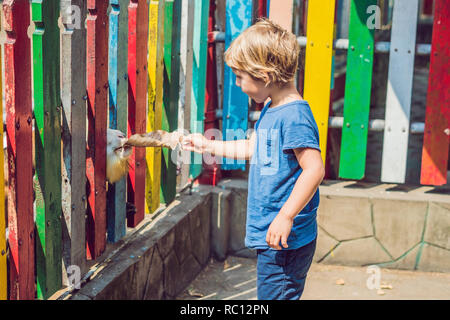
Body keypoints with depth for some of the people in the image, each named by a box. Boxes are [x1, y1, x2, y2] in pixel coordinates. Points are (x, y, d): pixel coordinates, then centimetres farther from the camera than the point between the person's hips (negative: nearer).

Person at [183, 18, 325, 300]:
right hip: (270, 235, 10)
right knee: (272, 295, 19)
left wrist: (285, 216, -28)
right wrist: (209, 146, 33)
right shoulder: (271, 109, 11)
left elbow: (314, 169, -27)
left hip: (287, 238, -10)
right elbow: (251, 148, 27)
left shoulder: (294, 116, -21)